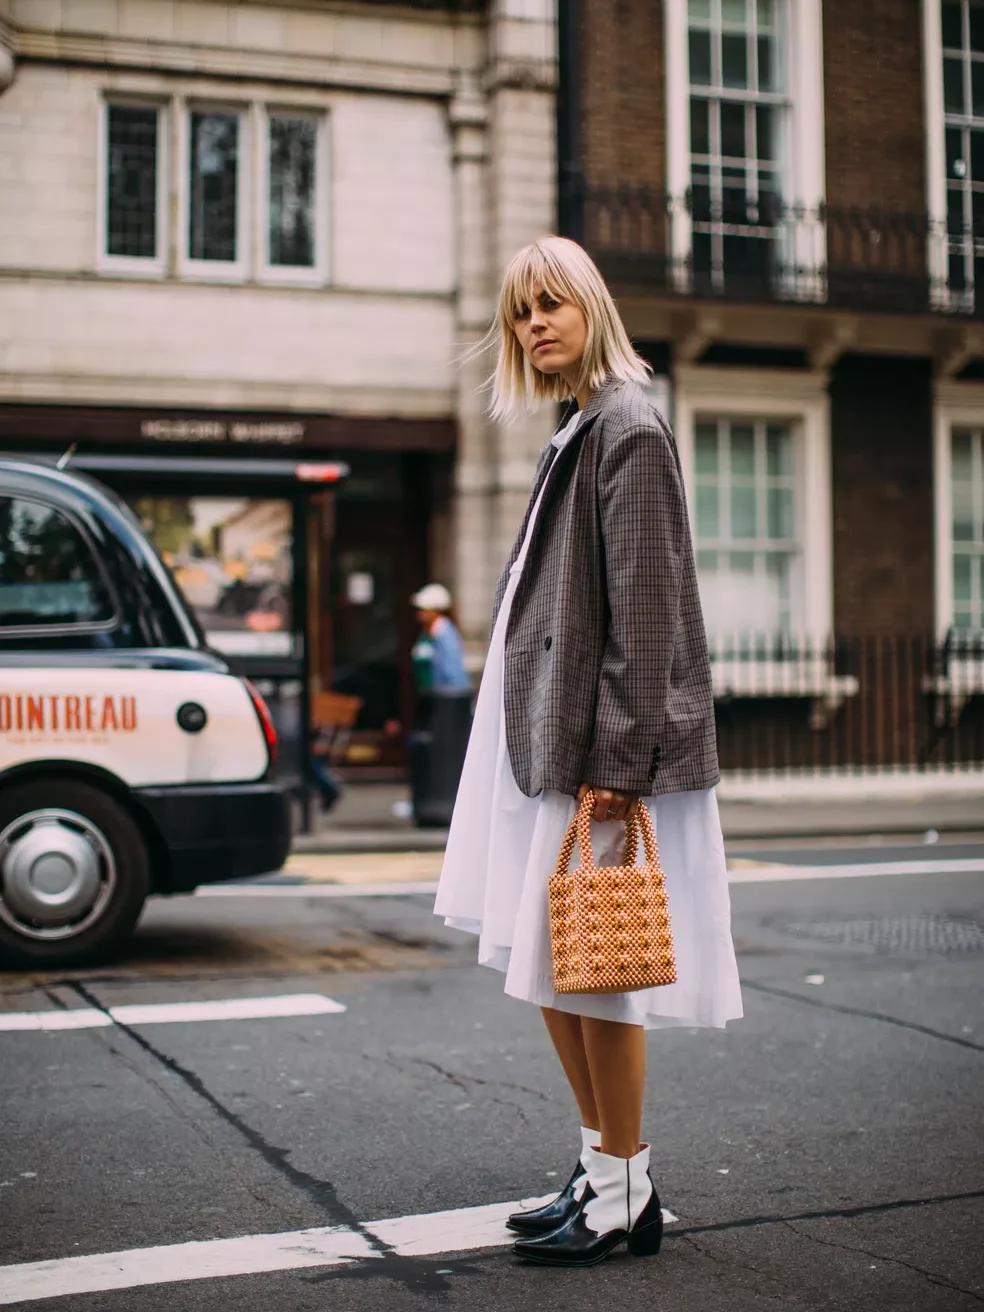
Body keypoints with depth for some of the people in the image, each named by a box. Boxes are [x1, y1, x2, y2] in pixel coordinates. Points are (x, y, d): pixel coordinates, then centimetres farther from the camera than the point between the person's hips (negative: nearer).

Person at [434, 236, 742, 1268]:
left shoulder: (628, 430, -12)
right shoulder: (574, 434, 16)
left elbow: (644, 610, -18)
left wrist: (615, 759, -21)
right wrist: (543, 736, 18)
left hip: (602, 746, -10)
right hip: (546, 732, 10)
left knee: (586, 969, -3)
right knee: (546, 967, 14)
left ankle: (626, 1195, 11)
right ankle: (600, 1169, 26)